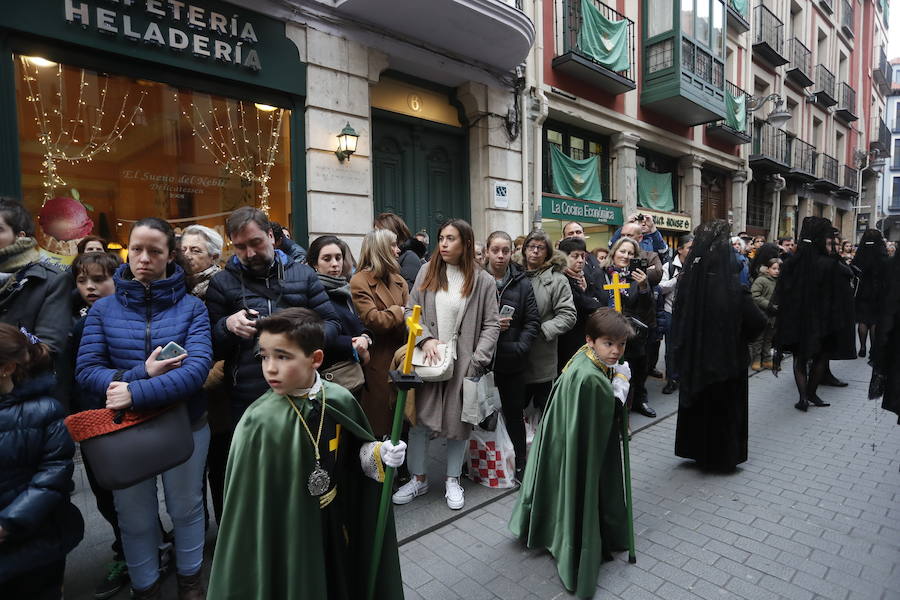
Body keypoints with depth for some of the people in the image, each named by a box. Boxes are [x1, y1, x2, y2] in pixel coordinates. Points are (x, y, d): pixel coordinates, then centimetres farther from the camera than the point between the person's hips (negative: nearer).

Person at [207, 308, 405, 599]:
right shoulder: (259, 422, -20)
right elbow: (248, 504, -14)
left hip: (336, 523, 3)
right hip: (285, 533, -3)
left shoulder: (340, 400, -12)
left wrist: (379, 454, -15)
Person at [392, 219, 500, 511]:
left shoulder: (483, 281, -1)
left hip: (463, 363, -1)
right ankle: (418, 478, 27)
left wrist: (477, 361, -11)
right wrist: (425, 339, -11)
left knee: (458, 420, 9)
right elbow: (411, 310, 5)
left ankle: (453, 480, 30)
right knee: (419, 418, 6)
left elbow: (491, 325, -2)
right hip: (428, 359, 2)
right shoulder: (427, 272, 5)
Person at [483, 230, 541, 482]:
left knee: (514, 413, 12)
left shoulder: (522, 284, 2)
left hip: (512, 360, 1)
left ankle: (520, 464, 27)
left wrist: (519, 347, -11)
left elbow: (533, 322, 1)